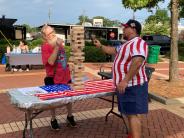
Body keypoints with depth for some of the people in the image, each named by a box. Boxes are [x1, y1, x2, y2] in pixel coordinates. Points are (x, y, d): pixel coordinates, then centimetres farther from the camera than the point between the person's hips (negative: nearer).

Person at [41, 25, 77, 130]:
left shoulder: (60, 43, 5)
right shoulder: (45, 47, -16)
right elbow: (51, 61, -28)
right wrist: (57, 46, -30)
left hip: (65, 76, 6)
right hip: (53, 78, -6)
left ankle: (70, 116, 38)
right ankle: (53, 120, 30)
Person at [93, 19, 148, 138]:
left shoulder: (138, 43, -18)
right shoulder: (128, 44, 17)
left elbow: (137, 62, -32)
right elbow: (113, 50, 32)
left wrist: (125, 80, -35)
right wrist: (100, 46, 30)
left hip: (133, 86, -10)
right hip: (127, 85, 10)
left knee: (133, 114, -9)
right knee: (130, 113, 17)